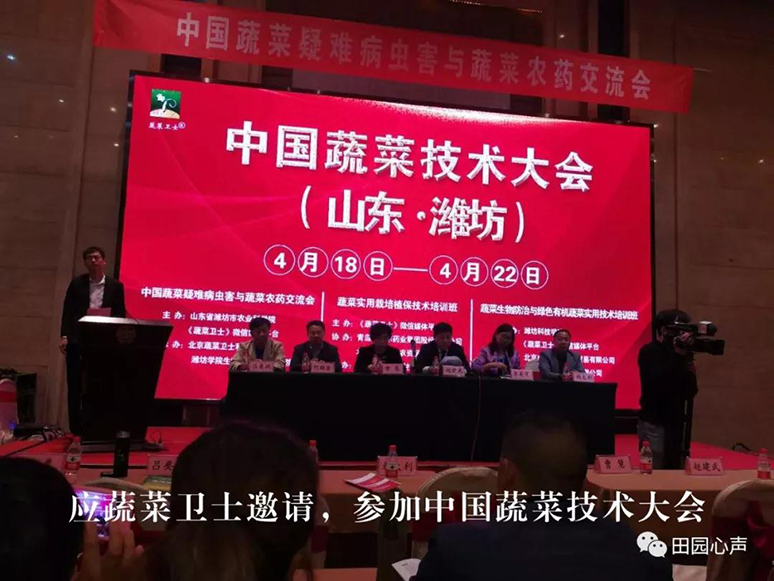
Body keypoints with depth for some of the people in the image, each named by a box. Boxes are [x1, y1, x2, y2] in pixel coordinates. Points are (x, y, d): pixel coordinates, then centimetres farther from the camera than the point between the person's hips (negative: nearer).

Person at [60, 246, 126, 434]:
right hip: (77, 341, 1)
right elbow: (68, 311, 3)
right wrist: (64, 336, -8)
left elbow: (120, 314, 5)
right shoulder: (77, 283, 6)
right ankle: (76, 428, 11)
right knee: (75, 386, 3)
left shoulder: (115, 286, 5)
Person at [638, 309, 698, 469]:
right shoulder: (649, 352, -6)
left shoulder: (676, 354, 9)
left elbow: (690, 392, 8)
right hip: (654, 424, -6)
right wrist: (677, 356, -23)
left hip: (675, 423, 6)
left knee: (675, 472, 9)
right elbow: (658, 383, -23)